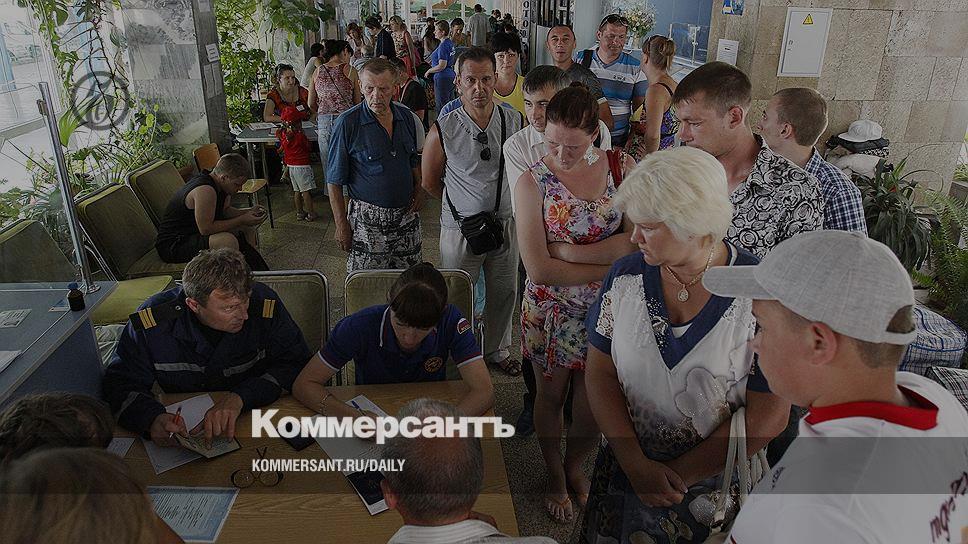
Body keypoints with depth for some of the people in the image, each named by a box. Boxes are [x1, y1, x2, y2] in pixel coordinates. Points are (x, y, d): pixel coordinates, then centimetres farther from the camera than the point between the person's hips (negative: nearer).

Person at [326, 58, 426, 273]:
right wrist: (341, 225, -10)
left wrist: (419, 189, 1)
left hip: (407, 214, 5)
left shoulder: (407, 117, 3)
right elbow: (334, 181, -8)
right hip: (367, 219, -4)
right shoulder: (347, 123, -11)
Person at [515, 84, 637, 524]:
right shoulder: (533, 182, -13)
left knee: (593, 404, 13)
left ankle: (574, 466, 45)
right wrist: (610, 264, -17)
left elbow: (637, 240, -14)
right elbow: (538, 269, -19)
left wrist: (564, 250, -20)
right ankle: (555, 477, 44)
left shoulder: (620, 167, -6)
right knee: (551, 397, 17)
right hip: (552, 310, -2)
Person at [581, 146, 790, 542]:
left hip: (714, 480, -3)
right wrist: (636, 465, -16)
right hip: (623, 463, 3)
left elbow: (769, 414, -17)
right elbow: (599, 372, -7)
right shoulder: (626, 276, -8)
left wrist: (678, 475, -15)